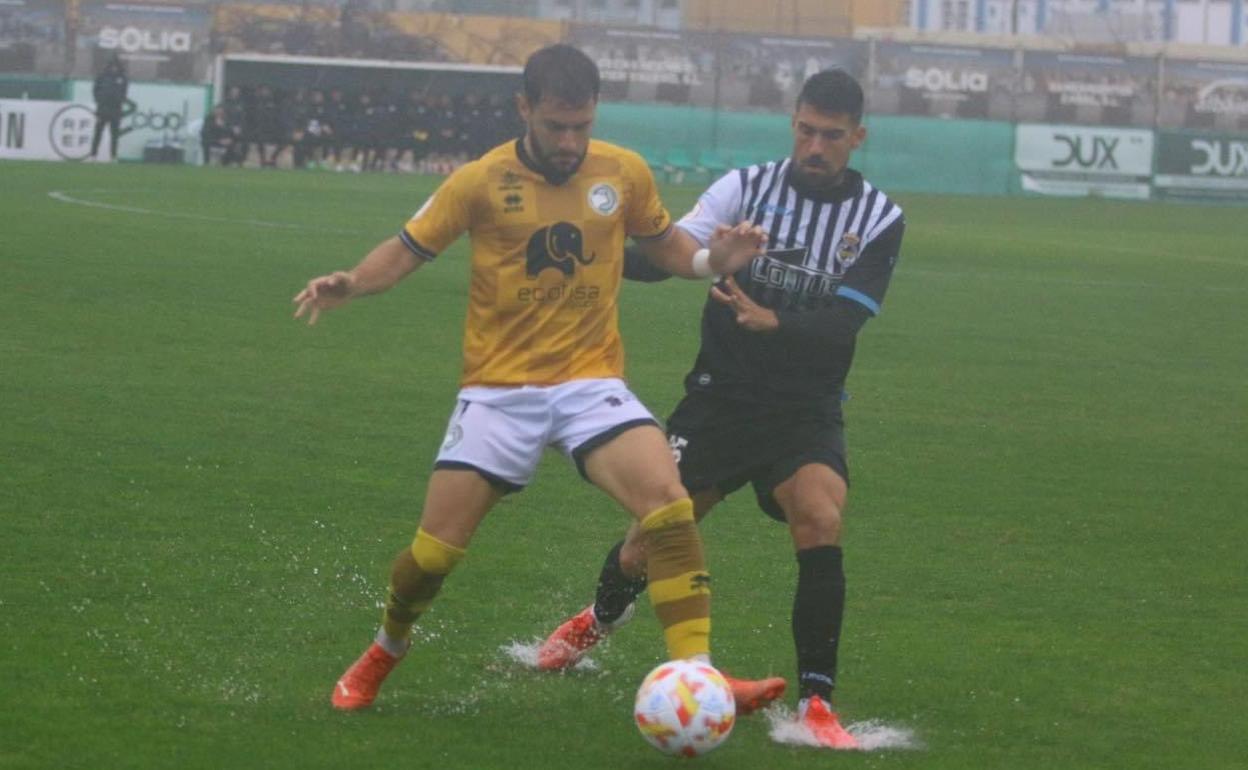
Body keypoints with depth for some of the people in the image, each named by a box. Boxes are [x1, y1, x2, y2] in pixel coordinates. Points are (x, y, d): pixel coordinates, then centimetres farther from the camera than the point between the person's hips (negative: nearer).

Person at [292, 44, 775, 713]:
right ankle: (384, 653, 29)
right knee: (433, 552, -3)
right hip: (499, 390, -1)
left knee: (668, 505, -24)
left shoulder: (624, 173, 1)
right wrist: (351, 282, -17)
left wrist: (713, 259, -4)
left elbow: (664, 245, 17)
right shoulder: (481, 182, -5)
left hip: (591, 382, 1)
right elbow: (406, 251, 3)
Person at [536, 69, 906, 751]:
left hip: (806, 412, -1)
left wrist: (774, 322, -35)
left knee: (821, 520, -27)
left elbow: (844, 321, -16)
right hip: (720, 396, 1)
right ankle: (600, 618, 43)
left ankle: (816, 702, -19)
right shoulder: (745, 187, -3)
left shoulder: (878, 220, -5)